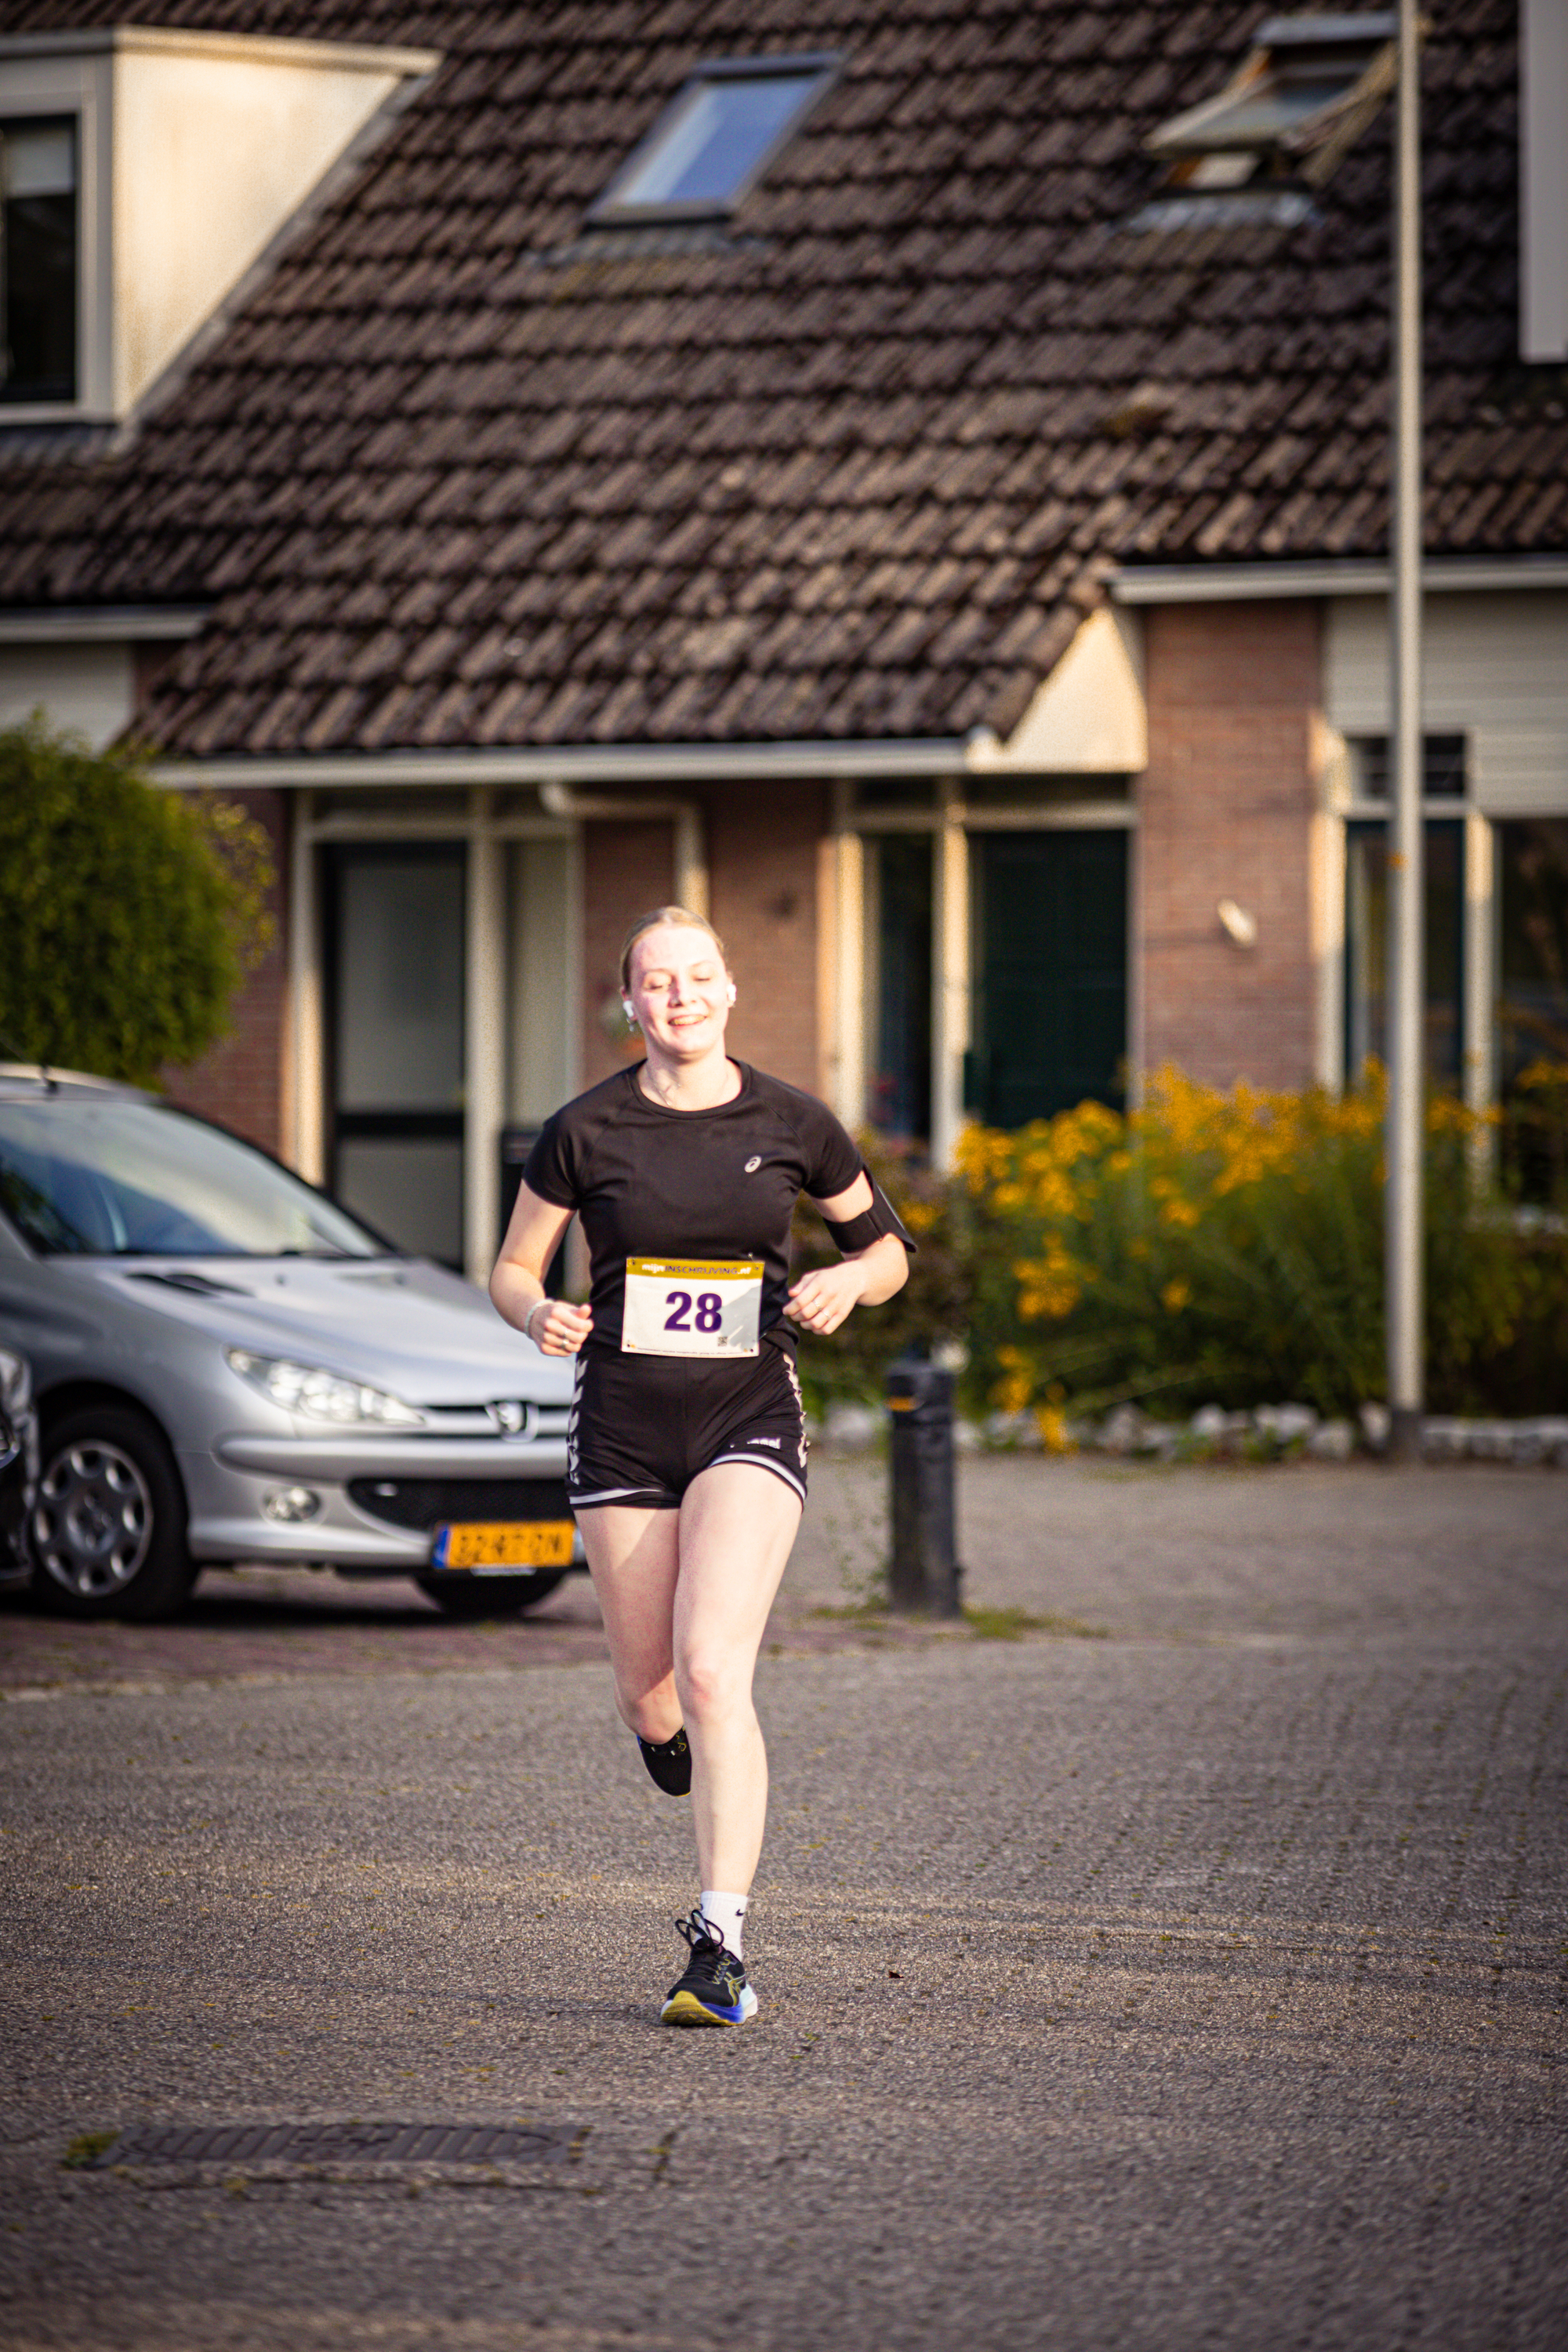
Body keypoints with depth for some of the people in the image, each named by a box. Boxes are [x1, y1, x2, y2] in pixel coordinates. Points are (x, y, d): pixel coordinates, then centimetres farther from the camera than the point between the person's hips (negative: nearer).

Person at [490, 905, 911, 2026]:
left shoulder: (791, 1123, 0)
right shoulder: (586, 1131, -2)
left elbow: (889, 1248, 12)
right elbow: (513, 1269, 7)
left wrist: (847, 1282, -10)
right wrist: (540, 1315, -16)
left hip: (749, 1422, -1)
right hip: (622, 1424, 2)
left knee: (713, 1674, -19)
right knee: (649, 1694, 8)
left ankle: (721, 1941, -17)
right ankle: (670, 1728, 49)